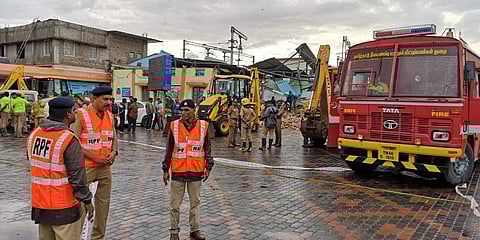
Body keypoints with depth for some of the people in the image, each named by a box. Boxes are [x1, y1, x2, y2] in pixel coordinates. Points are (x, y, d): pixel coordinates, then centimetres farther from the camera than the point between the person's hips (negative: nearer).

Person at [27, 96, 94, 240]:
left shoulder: (34, 134, 1)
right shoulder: (69, 139, -21)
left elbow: (31, 162, 13)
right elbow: (77, 176, -19)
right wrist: (87, 201, -9)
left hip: (40, 205, 7)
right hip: (64, 207, -7)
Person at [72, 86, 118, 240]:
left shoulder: (109, 116, 7)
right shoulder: (81, 115, -11)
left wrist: (113, 153, -5)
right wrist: (94, 157, -17)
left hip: (105, 167, 6)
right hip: (85, 168, -6)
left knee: (103, 204, 13)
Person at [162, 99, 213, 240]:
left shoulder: (203, 126, -1)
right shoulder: (174, 126, -2)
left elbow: (207, 149, 7)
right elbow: (169, 150, 4)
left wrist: (208, 167, 2)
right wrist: (165, 170, 5)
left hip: (196, 171, 1)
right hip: (178, 171, 0)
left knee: (195, 202, 11)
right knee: (175, 204, 7)